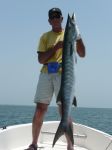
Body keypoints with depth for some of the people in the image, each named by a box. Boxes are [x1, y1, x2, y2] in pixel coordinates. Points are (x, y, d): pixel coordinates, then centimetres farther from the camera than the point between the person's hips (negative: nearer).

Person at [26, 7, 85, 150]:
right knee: (39, 109, -1)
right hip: (46, 74, 2)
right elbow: (41, 59, 4)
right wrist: (55, 47, -8)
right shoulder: (45, 36, 15)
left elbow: (82, 54, 5)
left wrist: (78, 36, -7)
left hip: (63, 74, -1)